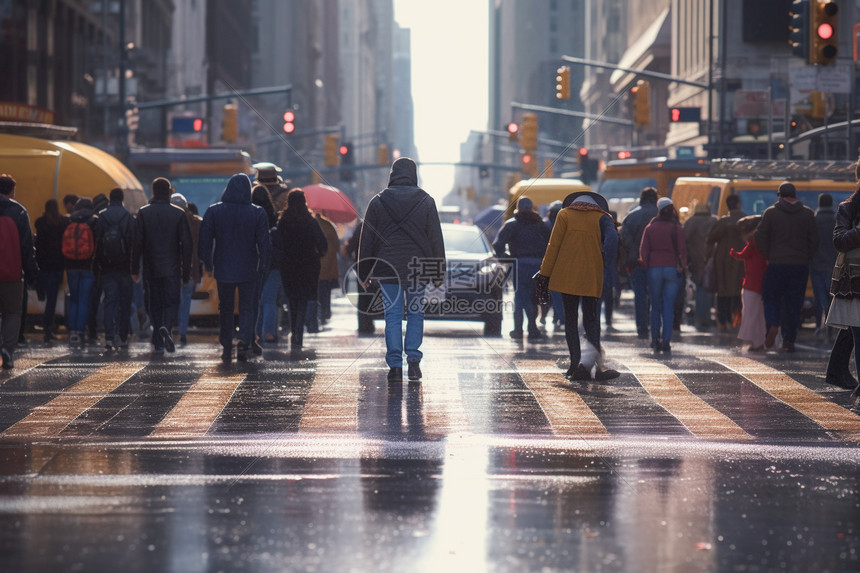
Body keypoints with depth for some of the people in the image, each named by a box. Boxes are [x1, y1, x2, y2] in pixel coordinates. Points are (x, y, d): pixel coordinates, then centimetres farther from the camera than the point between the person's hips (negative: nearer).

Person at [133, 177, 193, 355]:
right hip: (172, 269, -1)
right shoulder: (178, 214, -1)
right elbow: (187, 245, -1)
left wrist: (135, 270, 2)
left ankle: (158, 343, 5)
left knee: (154, 305, 8)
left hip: (151, 269, 1)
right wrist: (186, 271, 5)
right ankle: (166, 327, -26)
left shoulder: (143, 213, -1)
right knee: (172, 302, 4)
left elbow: (137, 243, -3)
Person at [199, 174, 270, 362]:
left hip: (223, 269, 1)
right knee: (246, 308, 6)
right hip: (248, 269, -1)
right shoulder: (258, 213, -6)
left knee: (226, 309, 13)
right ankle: (244, 340, -16)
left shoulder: (214, 211, -3)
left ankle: (226, 348, 14)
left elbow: (205, 240, 0)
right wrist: (263, 264, 9)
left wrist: (207, 263, 11)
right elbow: (264, 242, -4)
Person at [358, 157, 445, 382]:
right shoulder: (426, 201, 1)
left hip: (387, 270, 0)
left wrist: (364, 272, 12)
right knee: (415, 313, 11)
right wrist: (439, 273, 7)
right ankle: (413, 360, 0)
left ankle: (395, 365, -1)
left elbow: (366, 240, 5)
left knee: (392, 316, 4)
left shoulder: (378, 202, 2)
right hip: (418, 268, 0)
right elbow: (436, 239, 2)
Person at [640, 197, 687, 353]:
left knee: (655, 306, 12)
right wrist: (682, 267, 9)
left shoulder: (650, 228, 2)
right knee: (669, 306, 1)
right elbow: (682, 251, -2)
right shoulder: (677, 229, -2)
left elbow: (643, 251, 0)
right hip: (672, 268, -1)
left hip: (654, 269, 1)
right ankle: (666, 342, -4)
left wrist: (647, 267, 8)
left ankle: (655, 339, 9)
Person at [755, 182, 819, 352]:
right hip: (800, 266, 2)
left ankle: (773, 324, -17)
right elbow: (814, 241, 7)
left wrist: (769, 257, 8)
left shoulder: (770, 213, 0)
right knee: (794, 303, 7)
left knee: (771, 298, 10)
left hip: (776, 264, -2)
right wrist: (806, 258, 14)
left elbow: (760, 239, -2)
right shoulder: (807, 213, 5)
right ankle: (789, 340, 5)